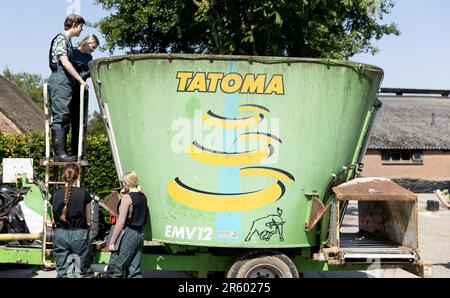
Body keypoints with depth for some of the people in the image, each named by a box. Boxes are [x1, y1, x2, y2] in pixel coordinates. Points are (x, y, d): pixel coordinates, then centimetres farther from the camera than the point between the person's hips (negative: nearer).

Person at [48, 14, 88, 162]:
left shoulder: (68, 41, 21)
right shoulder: (61, 38, -7)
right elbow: (65, 62, -16)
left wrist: (78, 80, 15)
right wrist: (81, 80, -16)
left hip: (66, 83, 10)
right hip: (60, 82, -10)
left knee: (65, 118, 8)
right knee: (60, 116, -13)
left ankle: (61, 152, 9)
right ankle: (59, 153, -16)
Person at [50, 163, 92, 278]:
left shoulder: (56, 194, -1)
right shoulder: (84, 194, -7)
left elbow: (53, 220, 6)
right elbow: (88, 218, 2)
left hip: (60, 234, 2)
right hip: (79, 234, -2)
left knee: (63, 273, 8)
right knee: (83, 272, 7)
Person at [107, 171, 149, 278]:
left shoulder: (127, 197, -11)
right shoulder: (143, 197, 10)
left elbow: (121, 222, -15)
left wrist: (112, 242, -13)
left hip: (128, 233, -8)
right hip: (140, 233, 8)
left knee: (114, 269, -2)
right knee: (134, 271, 9)